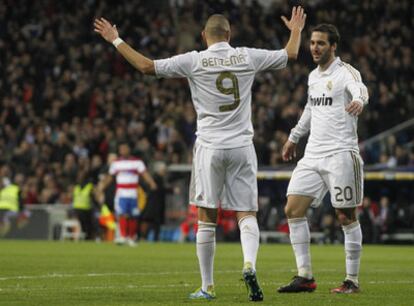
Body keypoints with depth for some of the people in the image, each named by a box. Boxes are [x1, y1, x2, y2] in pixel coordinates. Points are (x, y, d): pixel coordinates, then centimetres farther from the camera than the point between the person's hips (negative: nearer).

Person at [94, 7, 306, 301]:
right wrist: (296, 30, 37)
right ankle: (250, 265, -22)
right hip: (242, 147, 2)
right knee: (247, 213, 5)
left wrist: (116, 40, 8)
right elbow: (290, 54, 17)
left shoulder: (193, 61, -4)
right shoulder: (247, 57, 3)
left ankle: (207, 286, 8)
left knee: (207, 218, 5)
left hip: (210, 147, -1)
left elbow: (147, 66, -3)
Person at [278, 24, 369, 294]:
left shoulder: (345, 71, -8)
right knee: (293, 209, -1)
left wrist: (358, 100, -54)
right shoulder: (313, 77, 15)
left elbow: (359, 89, -31)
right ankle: (305, 277, 3)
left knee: (347, 216, -3)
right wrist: (294, 137, 40)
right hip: (313, 155, 7)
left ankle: (353, 280, 6)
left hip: (340, 154, -7)